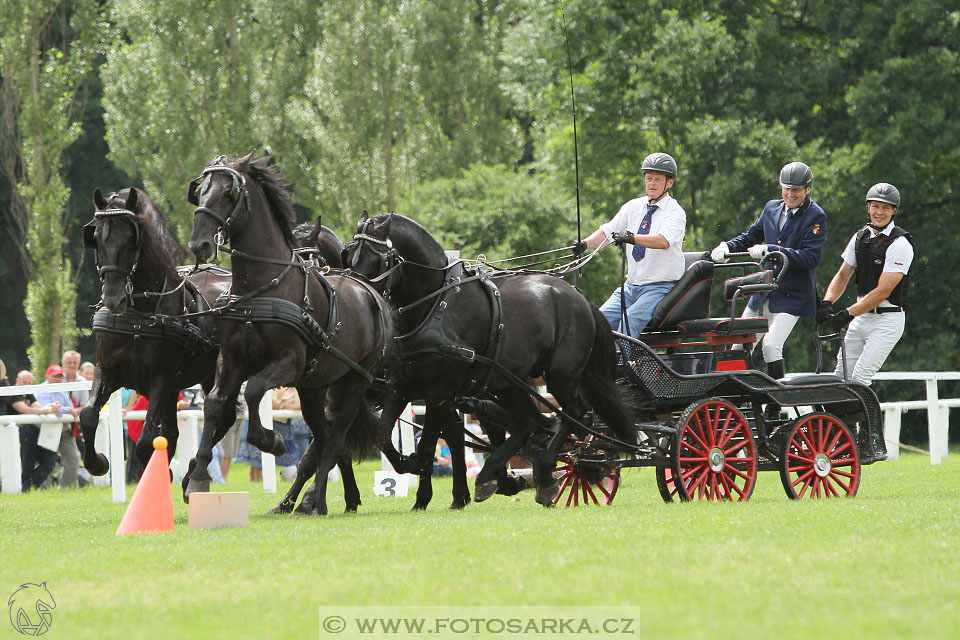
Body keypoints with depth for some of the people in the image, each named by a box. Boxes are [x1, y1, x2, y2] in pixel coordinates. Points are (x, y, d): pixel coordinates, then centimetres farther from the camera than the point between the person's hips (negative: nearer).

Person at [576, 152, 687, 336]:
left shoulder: (675, 212, -7)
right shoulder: (634, 207, 11)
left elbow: (664, 240, -26)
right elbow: (608, 231, 6)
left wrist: (632, 237, -42)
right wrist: (584, 244, -15)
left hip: (660, 288, -6)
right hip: (632, 285, 6)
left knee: (630, 320, -29)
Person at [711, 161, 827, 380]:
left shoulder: (815, 217, -8)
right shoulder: (772, 208, 12)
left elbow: (810, 257, -18)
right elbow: (751, 236, 22)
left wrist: (771, 250, -25)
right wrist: (727, 246, 0)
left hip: (792, 296, -7)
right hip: (763, 292, 7)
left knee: (771, 346, -19)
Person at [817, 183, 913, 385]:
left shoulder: (900, 244, -14)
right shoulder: (860, 237, 9)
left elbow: (882, 291, -19)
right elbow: (843, 275, 12)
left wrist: (847, 314, -23)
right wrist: (827, 303, -8)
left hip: (887, 320, -7)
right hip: (862, 315, 7)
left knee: (860, 379, -16)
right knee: (841, 374, 2)